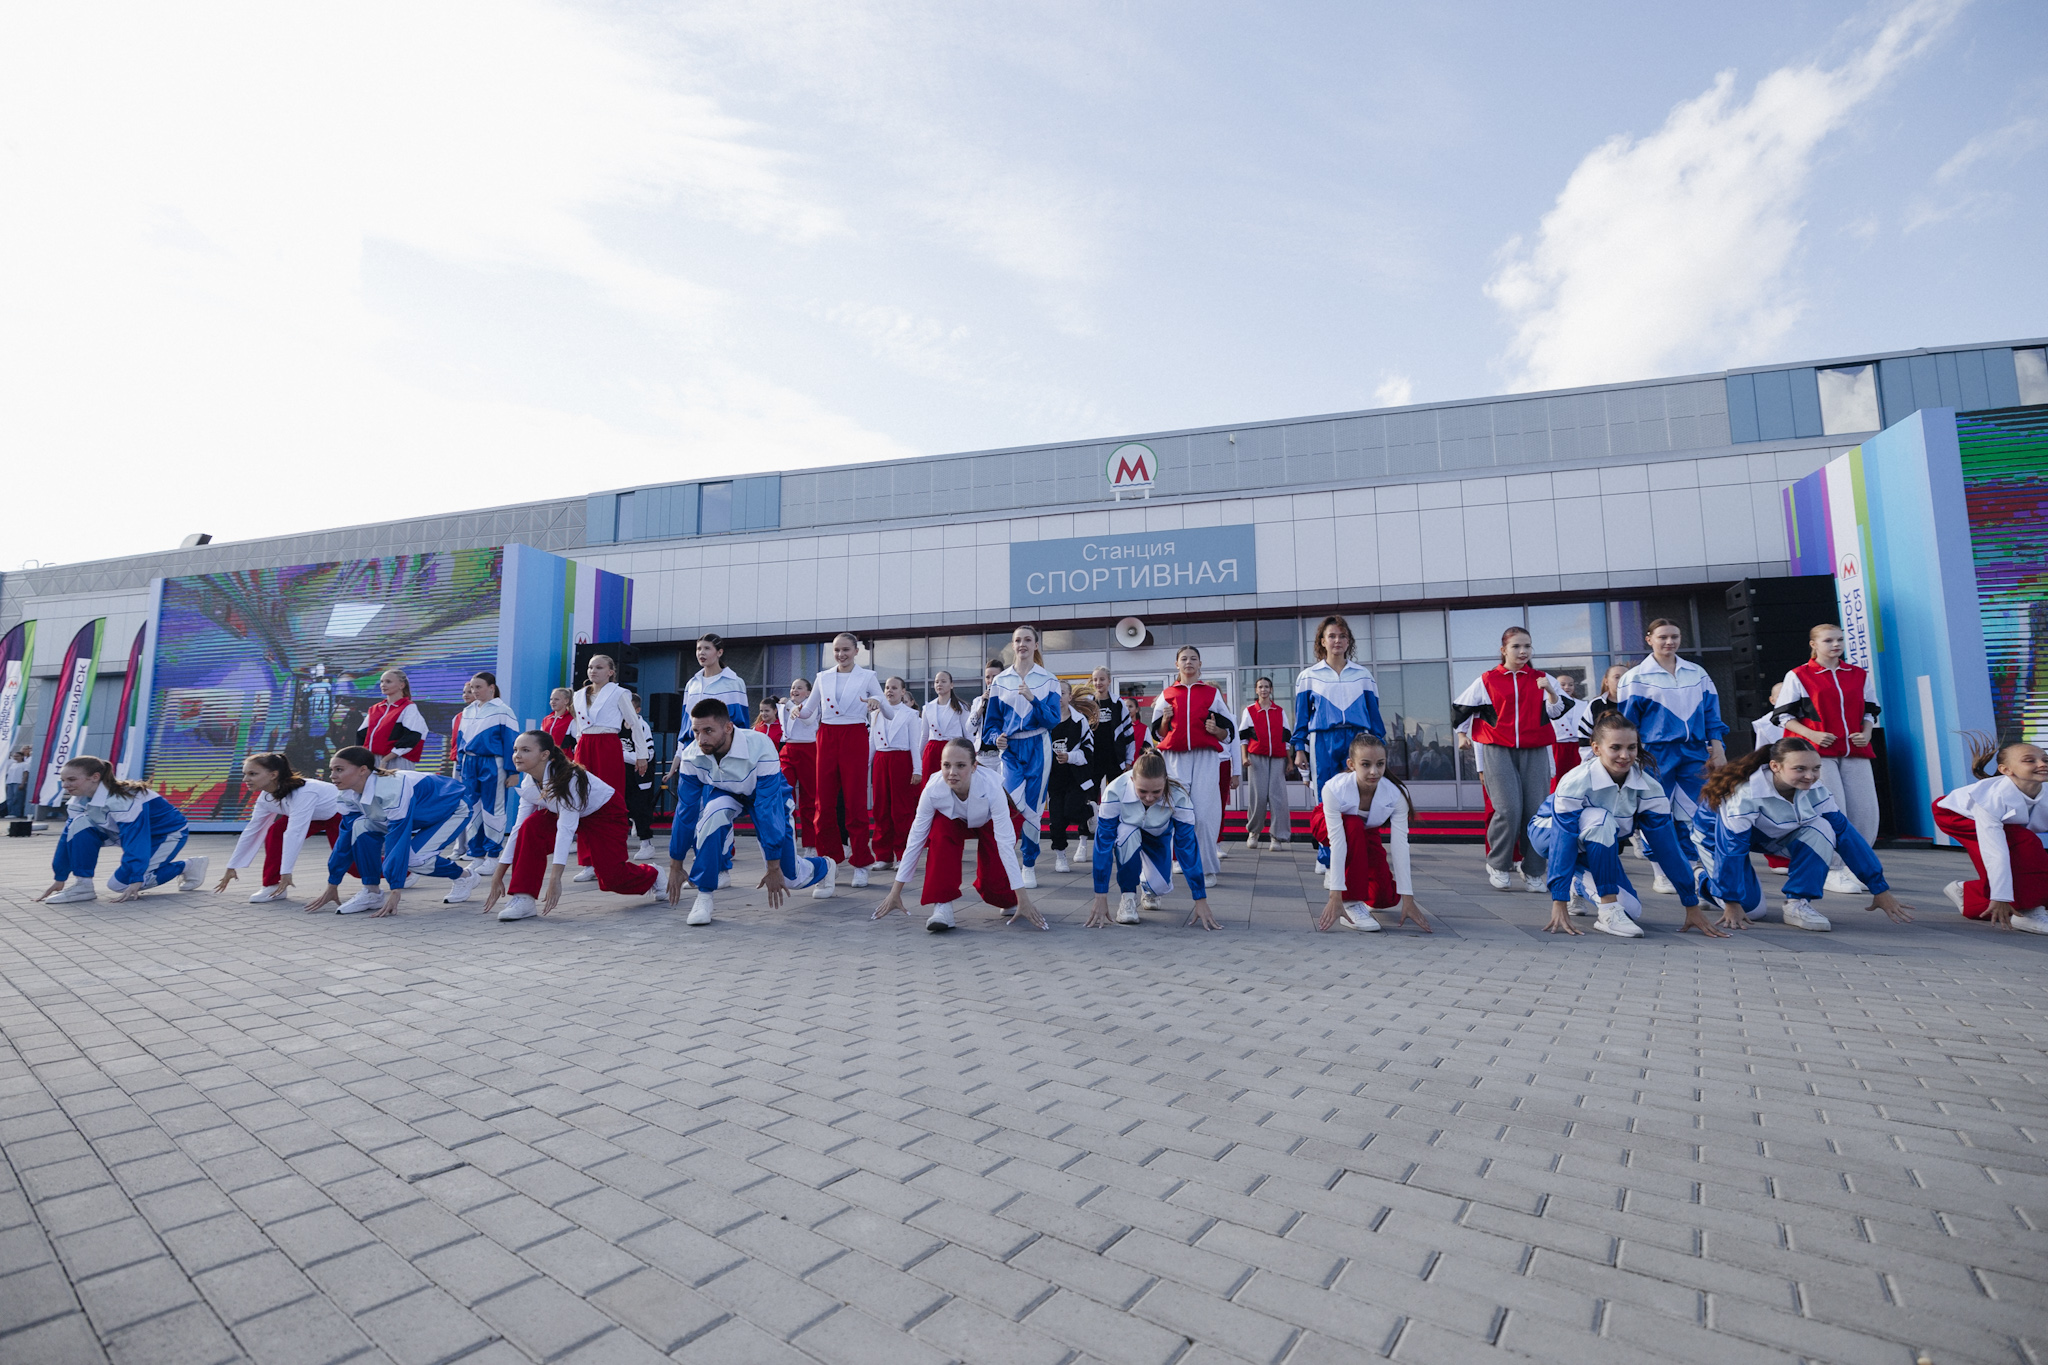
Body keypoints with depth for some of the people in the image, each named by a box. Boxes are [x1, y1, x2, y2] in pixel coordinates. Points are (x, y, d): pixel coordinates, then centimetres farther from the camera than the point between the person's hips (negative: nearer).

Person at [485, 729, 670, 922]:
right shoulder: (528, 784, -13)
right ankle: (524, 899, -17)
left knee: (611, 878, -13)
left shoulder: (567, 778, -35)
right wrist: (498, 875, -12)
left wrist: (555, 878, -46)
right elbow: (519, 827, -10)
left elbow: (566, 828, -41)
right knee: (531, 827, -22)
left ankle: (654, 876, 22)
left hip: (605, 814, -6)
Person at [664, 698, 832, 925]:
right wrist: (675, 866, -12)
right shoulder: (692, 756, -27)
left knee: (789, 879, 1)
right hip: (724, 793, 2)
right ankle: (703, 895, -21)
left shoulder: (760, 748, -39)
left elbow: (768, 811, -36)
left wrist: (774, 868, -31)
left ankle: (823, 867, 39)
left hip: (768, 796, -2)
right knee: (714, 812, -37)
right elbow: (685, 811, -18)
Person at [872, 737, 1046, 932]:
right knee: (940, 830, -33)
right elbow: (916, 839, -27)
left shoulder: (991, 788, -40)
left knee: (993, 880, -17)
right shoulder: (933, 789, -34)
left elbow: (1005, 843, -39)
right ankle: (942, 907, -24)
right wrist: (895, 892, -23)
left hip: (991, 820, -1)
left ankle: (1009, 899, 22)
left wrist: (1023, 899, -38)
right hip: (956, 820, 2)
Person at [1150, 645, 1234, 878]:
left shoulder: (1212, 692, 12)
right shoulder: (1167, 694, 14)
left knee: (1205, 813, -8)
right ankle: (1185, 861, 13)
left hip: (1205, 757, -1)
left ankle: (1207, 868, 1)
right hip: (1175, 759, 1)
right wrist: (1165, 720, -2)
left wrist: (1215, 730, -7)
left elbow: (1229, 732, 13)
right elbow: (1158, 734, 18)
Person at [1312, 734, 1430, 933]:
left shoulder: (1396, 793, -32)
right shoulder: (1334, 788, -39)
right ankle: (1351, 902, -28)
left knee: (1386, 898, -8)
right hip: (1327, 824, -3)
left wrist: (1407, 899, -31)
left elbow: (1400, 845, -31)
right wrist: (1335, 897, -42)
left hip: (1366, 832, 3)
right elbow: (1337, 842, -40)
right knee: (1354, 825, -38)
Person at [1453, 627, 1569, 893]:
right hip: (1498, 751, -2)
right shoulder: (1487, 680, 8)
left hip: (1534, 752, 2)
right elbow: (1459, 710, 14)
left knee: (1536, 811, -4)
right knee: (1508, 810, -16)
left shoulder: (1543, 679, 12)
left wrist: (1550, 691, -17)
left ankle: (1534, 872, 9)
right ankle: (1497, 866, 1)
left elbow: (1555, 711, 0)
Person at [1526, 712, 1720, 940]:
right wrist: (1559, 905, -39)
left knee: (1632, 911, -12)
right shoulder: (1575, 782, -32)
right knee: (1601, 819, -36)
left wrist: (1693, 906, -11)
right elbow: (1563, 842, -35)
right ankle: (1609, 912, -26)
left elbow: (1667, 847, -13)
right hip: (1547, 832, -5)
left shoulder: (1649, 789, -18)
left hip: (1597, 846, 5)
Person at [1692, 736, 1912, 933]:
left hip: (1766, 834, 6)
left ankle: (1798, 904, -13)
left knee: (1821, 828, -23)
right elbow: (1731, 846, -35)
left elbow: (1846, 834, -12)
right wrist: (1730, 905, -32)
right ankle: (1704, 879, 19)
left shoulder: (1814, 790, -19)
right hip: (1716, 832, -5)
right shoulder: (1745, 793, -37)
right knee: (1752, 909, -12)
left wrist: (1880, 889, -10)